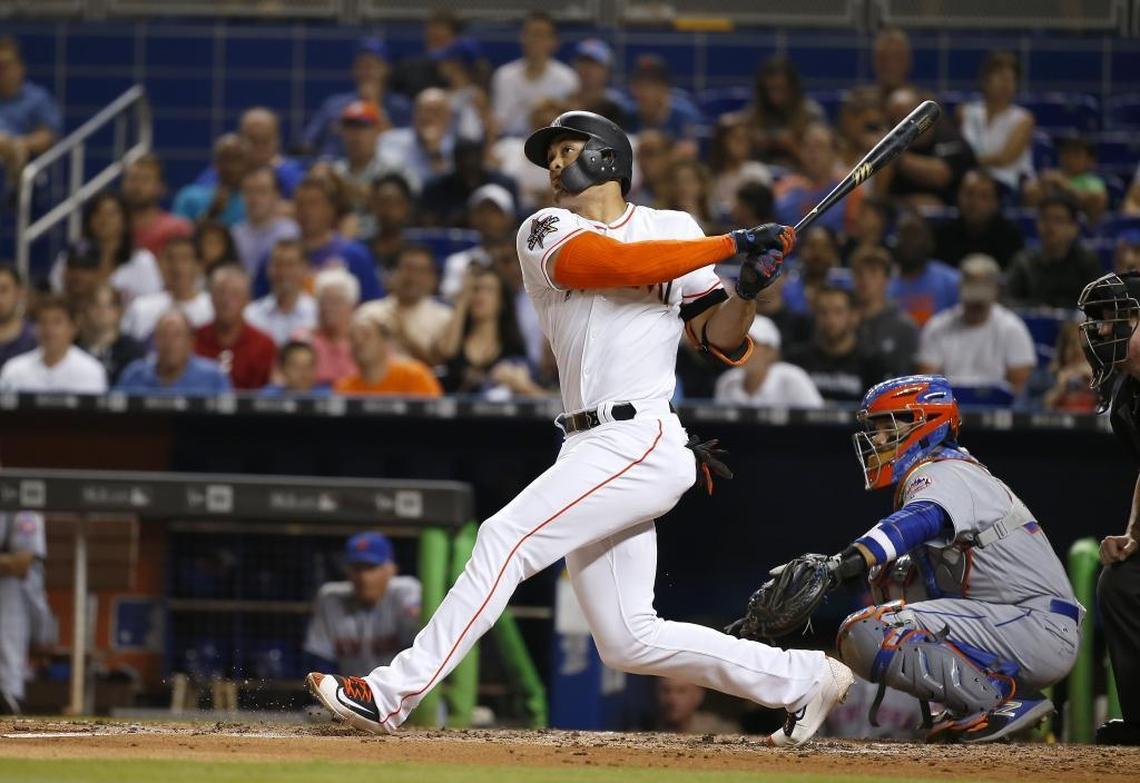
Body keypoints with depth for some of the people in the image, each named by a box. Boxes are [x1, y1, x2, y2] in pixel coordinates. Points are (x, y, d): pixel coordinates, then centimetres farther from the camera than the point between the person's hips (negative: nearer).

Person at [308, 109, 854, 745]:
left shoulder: (674, 229, 10)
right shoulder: (547, 233, 11)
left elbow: (723, 340, 10)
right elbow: (615, 263, -9)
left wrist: (749, 288, -10)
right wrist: (734, 244, -10)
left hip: (641, 443, -5)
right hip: (592, 453, 5)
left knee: (506, 538, -18)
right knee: (629, 641, 4)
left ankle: (393, 694, -16)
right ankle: (804, 678, 14)